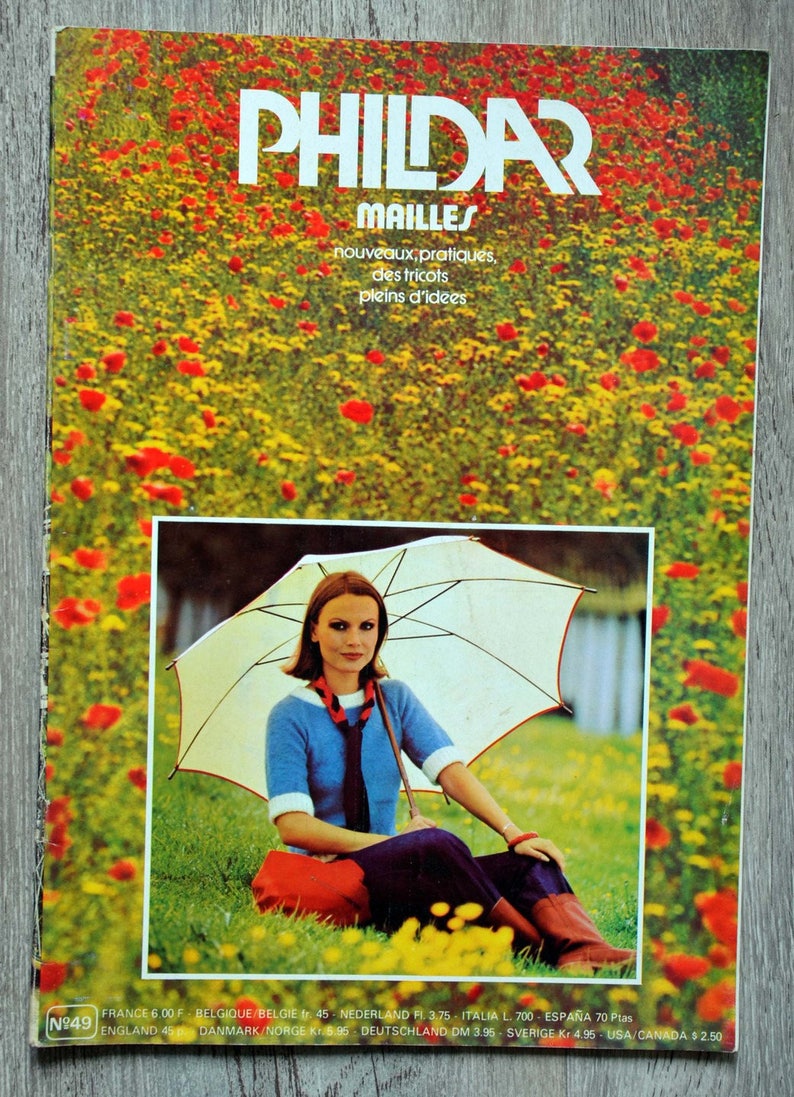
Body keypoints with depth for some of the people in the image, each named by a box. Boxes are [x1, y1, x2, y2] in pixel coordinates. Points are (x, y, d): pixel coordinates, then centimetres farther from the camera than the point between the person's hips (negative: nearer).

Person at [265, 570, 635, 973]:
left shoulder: (395, 698, 8)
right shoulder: (290, 716, -6)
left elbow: (450, 769, -3)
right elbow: (292, 825, -14)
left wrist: (513, 833, -17)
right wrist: (392, 842, -20)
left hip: (389, 871, 5)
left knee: (528, 862, -17)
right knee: (437, 844, -34)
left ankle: (583, 954, -39)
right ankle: (535, 947, -24)